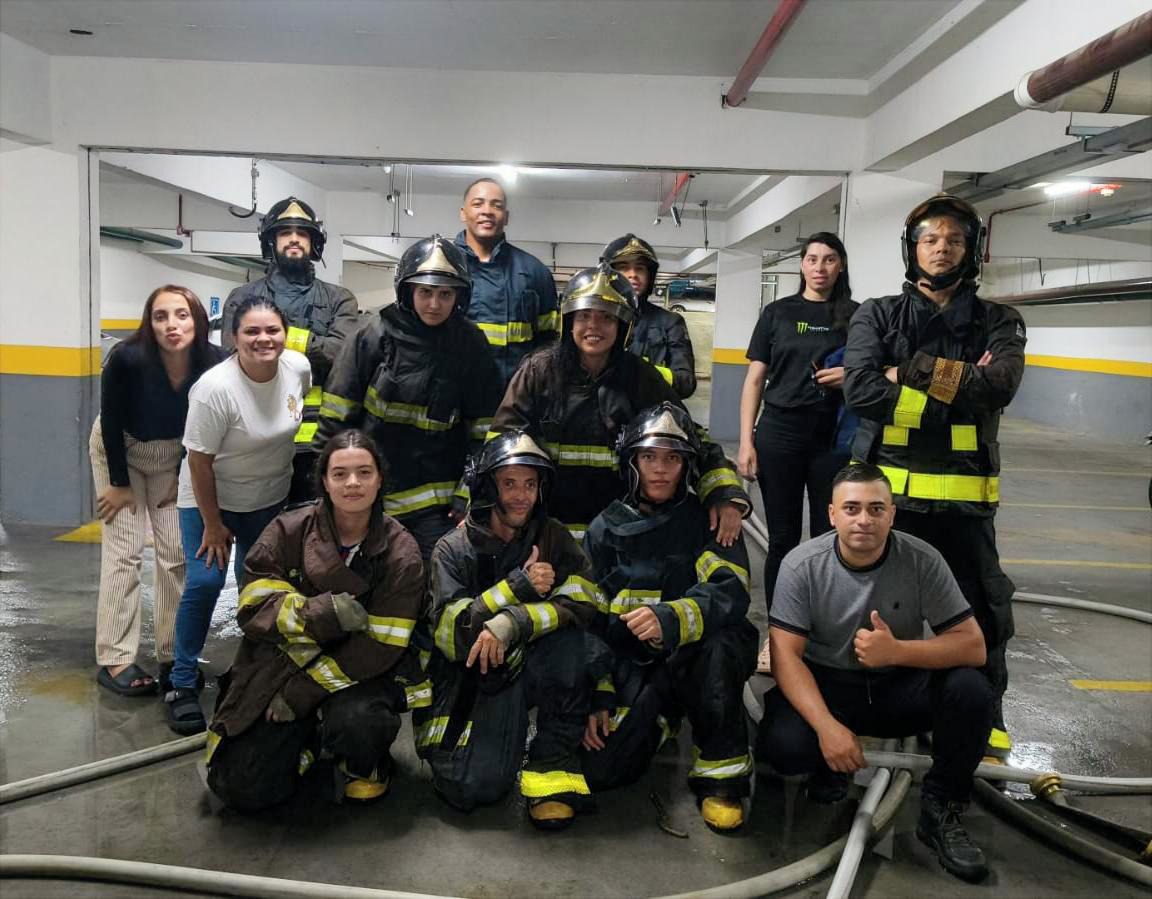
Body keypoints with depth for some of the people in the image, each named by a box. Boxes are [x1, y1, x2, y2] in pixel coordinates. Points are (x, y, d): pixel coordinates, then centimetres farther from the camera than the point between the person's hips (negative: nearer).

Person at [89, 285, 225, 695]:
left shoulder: (214, 364, -27)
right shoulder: (127, 358, -33)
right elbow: (111, 422, -18)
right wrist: (120, 483, -11)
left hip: (174, 456, 3)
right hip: (119, 449, -2)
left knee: (178, 554, 0)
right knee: (124, 552, -7)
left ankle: (174, 656, 11)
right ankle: (113, 660, 2)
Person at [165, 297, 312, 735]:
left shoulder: (298, 366, -13)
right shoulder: (215, 388, -28)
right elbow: (199, 462, -20)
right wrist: (212, 525, -14)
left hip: (270, 499, 4)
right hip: (209, 498, -4)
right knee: (204, 582, -14)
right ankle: (182, 683, 3)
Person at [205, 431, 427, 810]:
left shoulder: (401, 552, -10)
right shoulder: (288, 530, -6)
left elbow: (379, 646, -14)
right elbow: (254, 607, -11)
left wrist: (302, 692, -17)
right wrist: (319, 614, -29)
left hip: (358, 675, -2)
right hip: (280, 667, 2)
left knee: (353, 723, -35)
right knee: (242, 789, -9)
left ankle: (363, 765, 3)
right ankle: (308, 739, 22)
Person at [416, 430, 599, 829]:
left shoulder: (552, 537, 0)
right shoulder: (453, 550, -5)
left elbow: (582, 601, -17)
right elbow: (451, 636, -16)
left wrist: (512, 624, -31)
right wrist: (519, 587, -24)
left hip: (533, 672, 2)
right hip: (469, 680, -1)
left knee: (565, 632, -30)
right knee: (474, 787, -24)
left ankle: (554, 764, -17)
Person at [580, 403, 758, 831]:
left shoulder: (706, 520, -2)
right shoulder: (606, 529, 6)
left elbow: (730, 593, -20)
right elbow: (590, 619, 7)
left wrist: (670, 619, -39)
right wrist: (599, 694, -4)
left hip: (695, 660, -2)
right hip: (630, 666, 2)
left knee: (717, 643, -37)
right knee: (599, 769, -17)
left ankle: (720, 771, -15)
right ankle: (656, 719, 16)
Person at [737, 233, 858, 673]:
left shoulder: (856, 315, 7)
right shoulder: (778, 312, 7)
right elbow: (755, 380, 5)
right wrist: (746, 441, -3)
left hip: (834, 439, 0)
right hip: (779, 435, 0)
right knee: (782, 538, 5)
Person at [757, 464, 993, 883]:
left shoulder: (922, 560, -14)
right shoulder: (801, 564, -16)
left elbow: (972, 646, -15)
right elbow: (786, 656, -18)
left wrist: (897, 651, -33)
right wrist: (827, 726, -32)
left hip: (901, 687, 2)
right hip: (825, 685, -1)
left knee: (971, 690, -27)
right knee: (781, 746, -30)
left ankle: (939, 811, -4)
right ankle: (831, 766, 8)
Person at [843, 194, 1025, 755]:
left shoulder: (999, 324, 7)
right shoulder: (877, 317, 4)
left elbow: (999, 386, -14)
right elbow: (861, 390, -15)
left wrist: (912, 371, -16)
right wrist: (959, 390, -13)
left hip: (963, 496, 1)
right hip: (885, 489, -1)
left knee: (981, 612, 10)